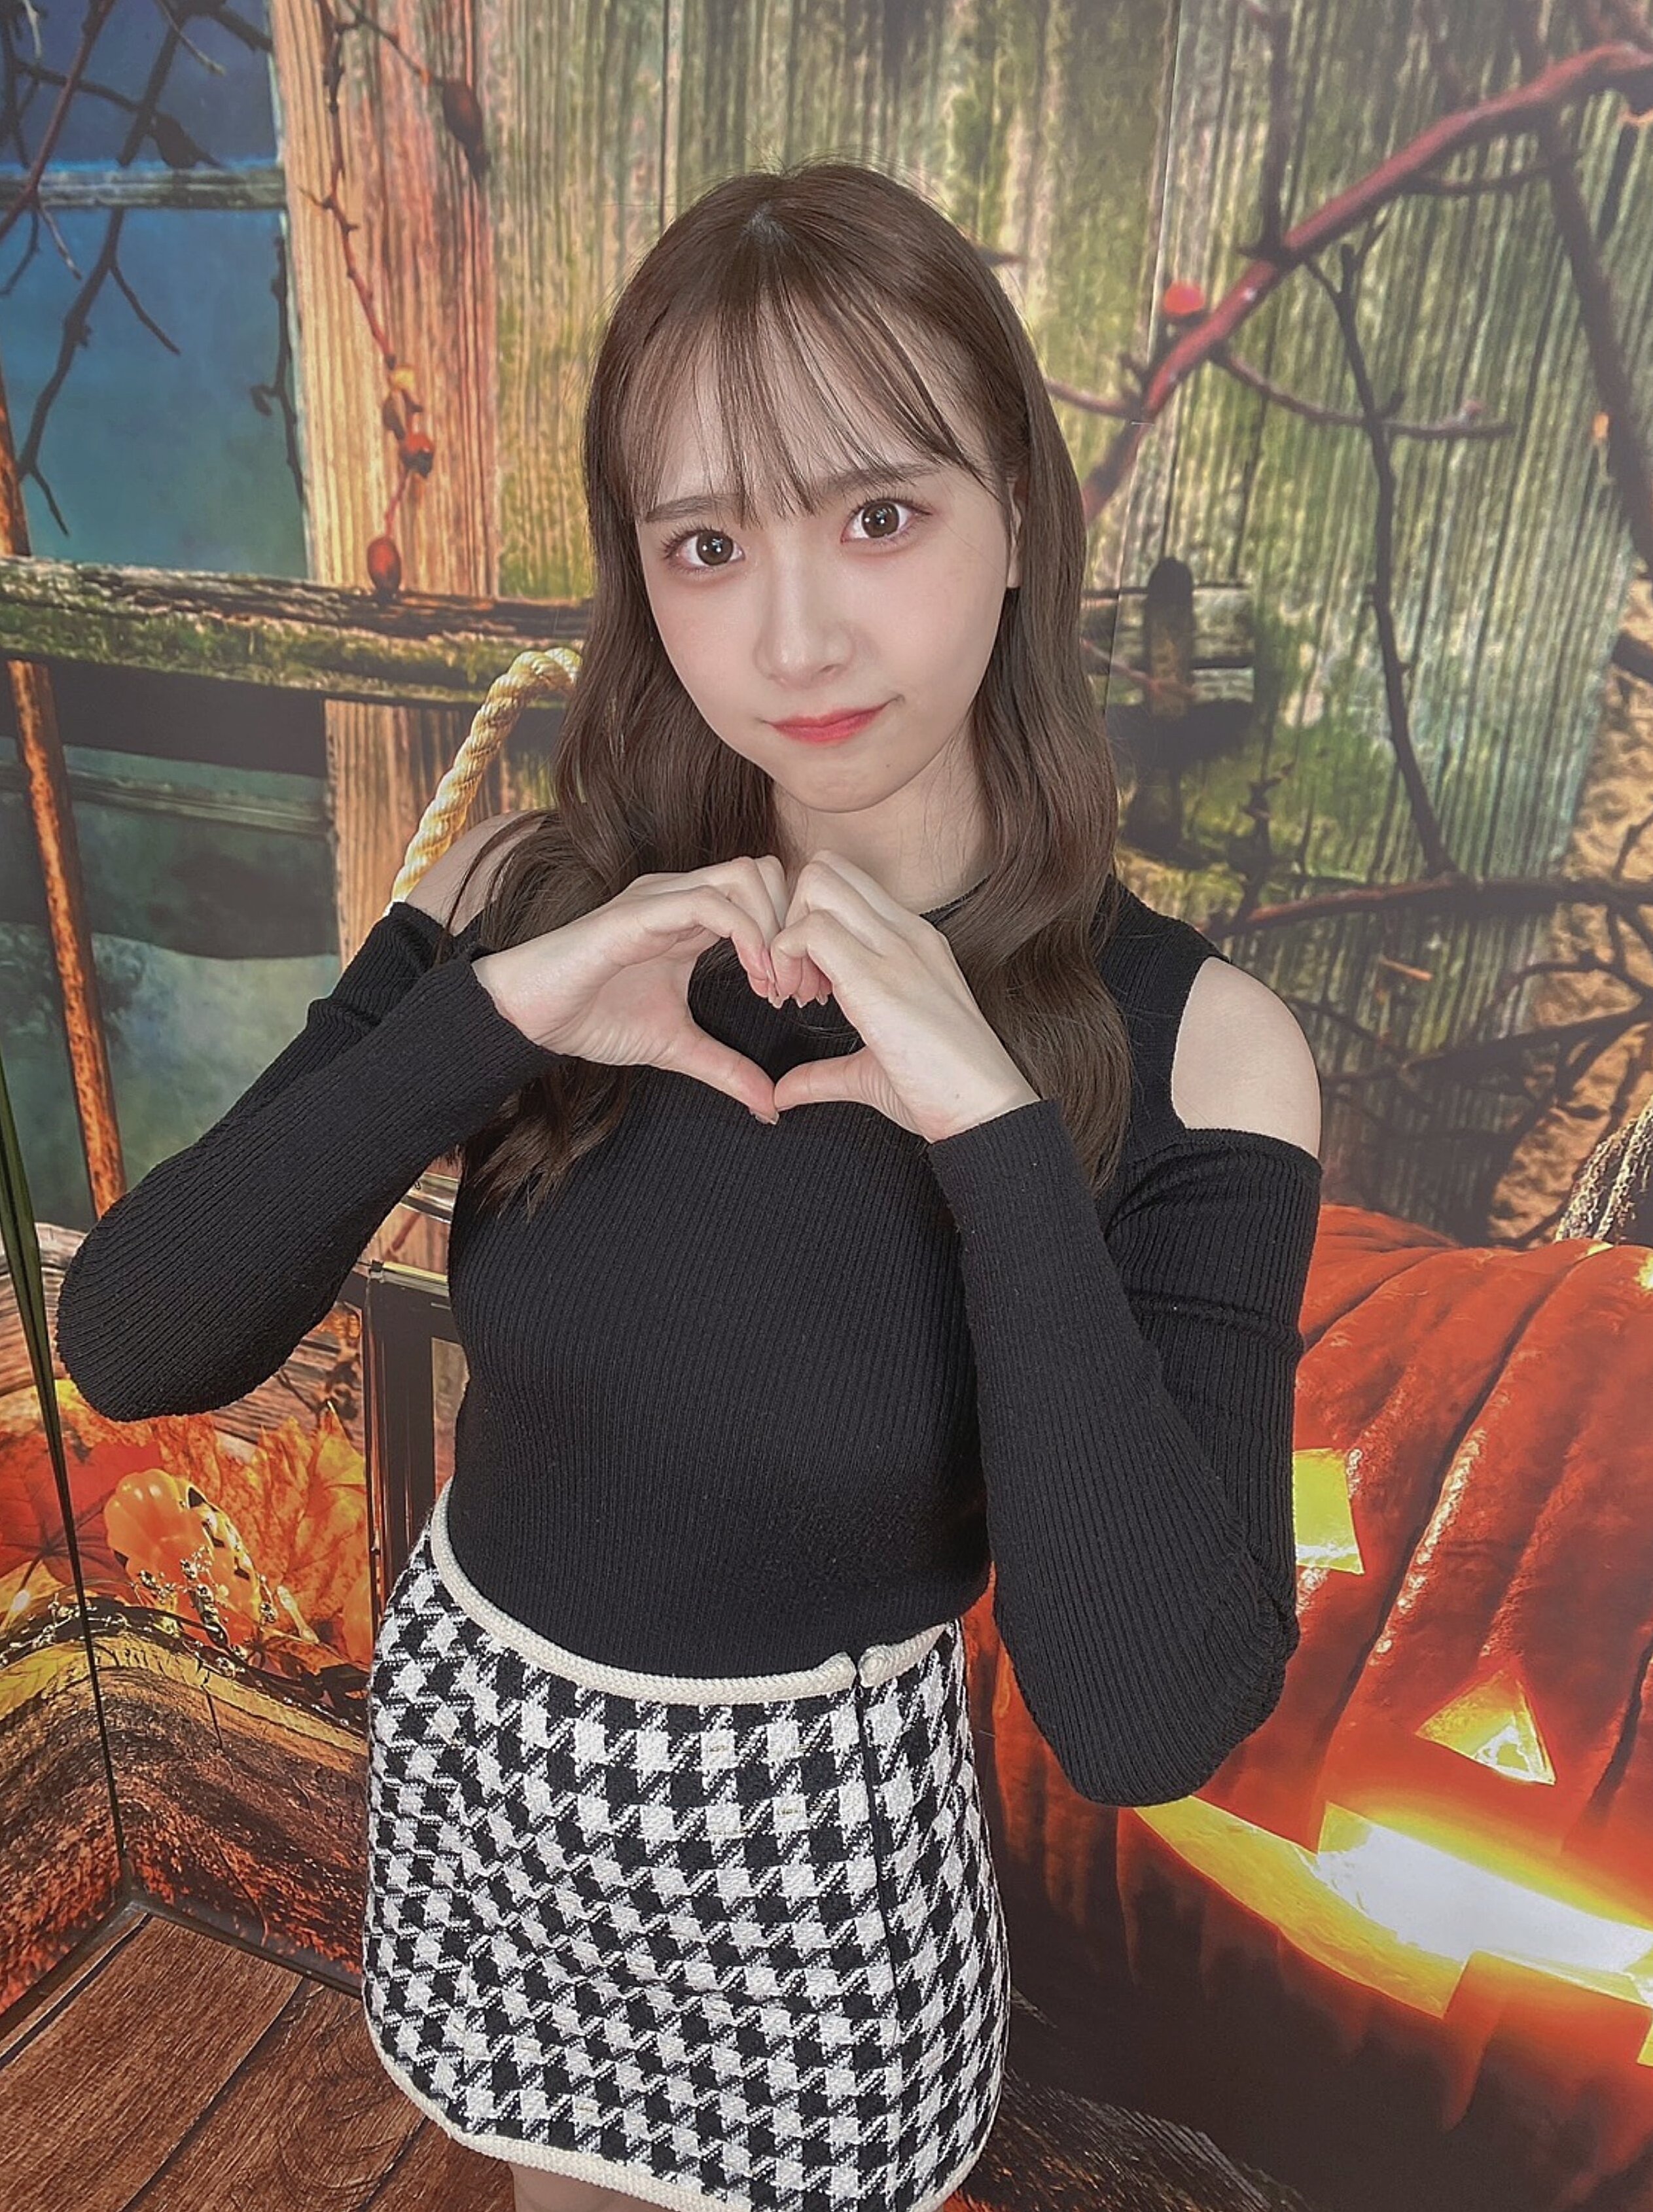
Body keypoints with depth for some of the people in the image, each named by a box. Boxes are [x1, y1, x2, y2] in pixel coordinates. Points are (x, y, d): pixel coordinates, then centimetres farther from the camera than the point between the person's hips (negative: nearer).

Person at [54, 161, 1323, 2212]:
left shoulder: (1191, 1041, -22)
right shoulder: (530, 896, -14)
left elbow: (1148, 1722, -28)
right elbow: (129, 1342, -18)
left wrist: (1002, 1137, -34)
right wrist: (489, 1017, -30)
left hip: (820, 1822, -2)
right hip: (468, 1740, 3)